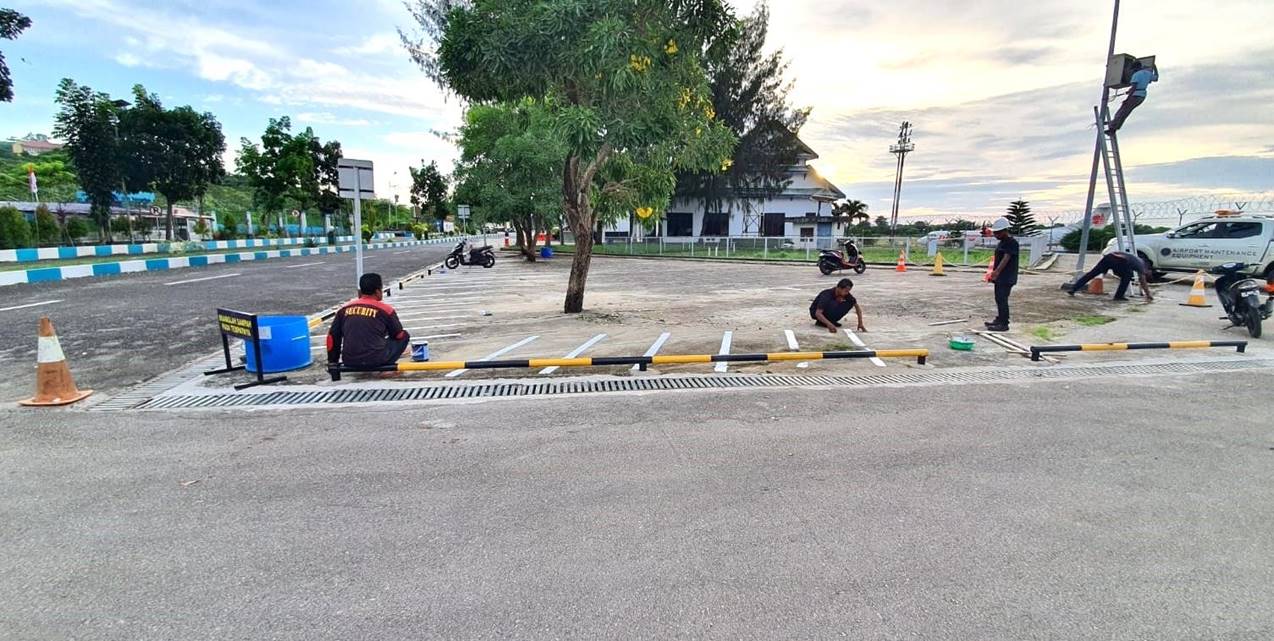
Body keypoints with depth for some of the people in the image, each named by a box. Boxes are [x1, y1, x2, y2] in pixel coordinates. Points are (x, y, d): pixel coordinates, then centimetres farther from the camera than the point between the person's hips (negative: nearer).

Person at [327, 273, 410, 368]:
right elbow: (398, 335, 9)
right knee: (404, 336, 15)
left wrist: (332, 362, 23)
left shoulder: (344, 309, 5)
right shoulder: (385, 309, -4)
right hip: (376, 360, -5)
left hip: (350, 362, 5)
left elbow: (332, 337, 10)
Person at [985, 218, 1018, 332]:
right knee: (999, 298, 16)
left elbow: (1006, 258, -26)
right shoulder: (1002, 242, 16)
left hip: (1007, 278, -10)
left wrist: (997, 271, -37)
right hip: (1000, 277, 10)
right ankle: (999, 320, 27)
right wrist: (994, 273, 24)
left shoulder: (1012, 242, -15)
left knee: (1002, 299, -10)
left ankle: (1004, 324, -6)